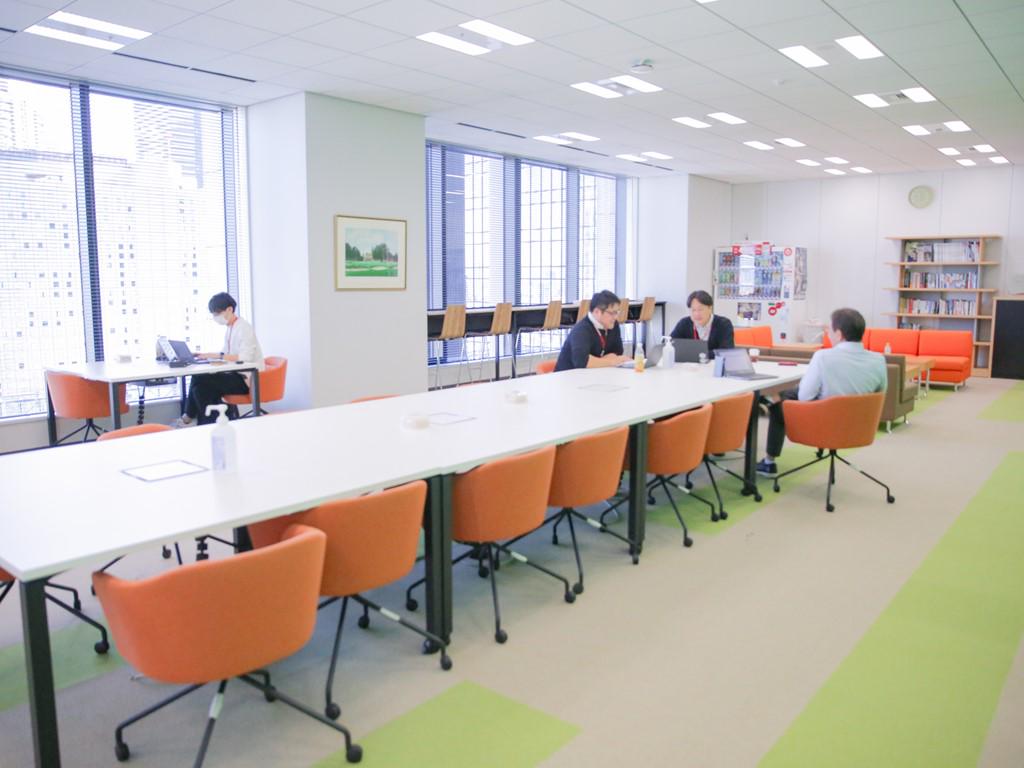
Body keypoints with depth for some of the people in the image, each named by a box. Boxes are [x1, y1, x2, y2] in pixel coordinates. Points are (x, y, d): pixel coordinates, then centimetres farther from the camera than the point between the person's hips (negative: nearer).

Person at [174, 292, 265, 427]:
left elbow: (245, 357, -25)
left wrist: (217, 355, -25)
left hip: (246, 379, -9)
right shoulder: (230, 329, 14)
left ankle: (189, 418, 4)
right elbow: (227, 355, 16)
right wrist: (209, 355, 0)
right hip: (237, 375, 9)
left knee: (199, 381, -15)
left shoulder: (244, 327, -13)